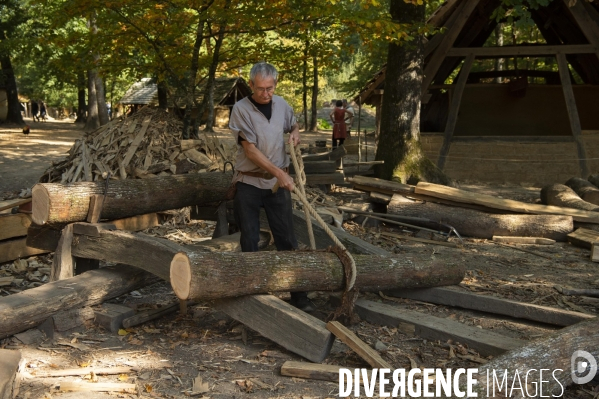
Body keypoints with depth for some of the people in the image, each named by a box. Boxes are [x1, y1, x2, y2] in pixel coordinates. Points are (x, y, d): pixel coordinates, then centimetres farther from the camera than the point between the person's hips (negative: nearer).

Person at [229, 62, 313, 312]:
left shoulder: (281, 105, 4)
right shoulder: (241, 109, -11)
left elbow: (293, 125, 25)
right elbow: (251, 150, -16)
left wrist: (295, 133, 0)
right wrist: (279, 173, -20)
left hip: (278, 183, 3)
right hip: (249, 184, -3)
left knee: (286, 239, 3)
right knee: (249, 241, 6)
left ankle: (298, 294, 8)